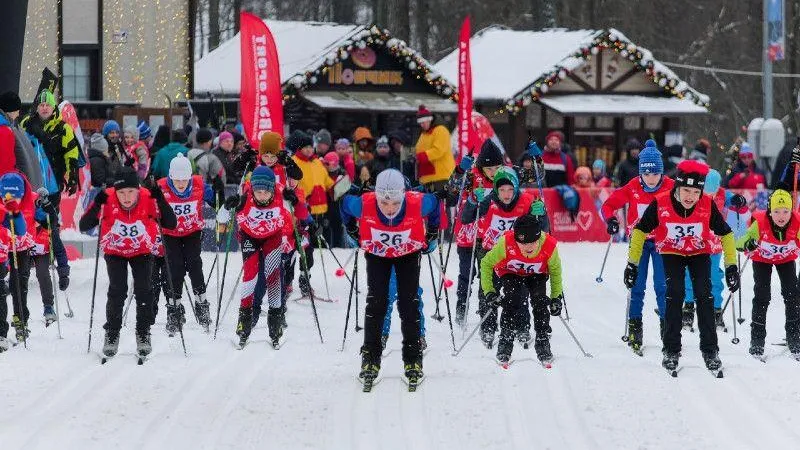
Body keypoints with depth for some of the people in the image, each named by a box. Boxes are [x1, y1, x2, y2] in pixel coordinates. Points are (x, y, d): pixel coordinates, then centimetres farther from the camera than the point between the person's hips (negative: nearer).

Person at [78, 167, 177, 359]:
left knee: (143, 290, -13)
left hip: (142, 251, 0)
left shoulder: (149, 200, -28)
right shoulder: (107, 200, -28)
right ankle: (112, 334, 2)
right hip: (114, 251, 0)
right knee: (117, 290, -15)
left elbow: (171, 224, -30)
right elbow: (83, 226, -29)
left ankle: (143, 334, 6)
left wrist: (161, 201, -44)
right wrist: (97, 206, -45)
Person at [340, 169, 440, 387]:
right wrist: (354, 234, 2)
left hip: (409, 253, 0)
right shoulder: (363, 205, -35)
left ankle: (413, 360, 3)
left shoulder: (418, 204, -36)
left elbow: (434, 203, -10)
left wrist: (431, 236, -2)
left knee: (408, 304, -6)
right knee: (376, 302, -10)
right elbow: (345, 205, -9)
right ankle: (370, 359, -3)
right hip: (376, 254, 0)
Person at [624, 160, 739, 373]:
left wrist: (731, 266, -11)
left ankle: (710, 351, -4)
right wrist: (632, 263, -13)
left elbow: (725, 234, -10)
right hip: (672, 254, -1)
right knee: (674, 296, -17)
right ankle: (671, 351, -8)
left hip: (700, 253, 1)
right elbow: (640, 230, -13)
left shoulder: (707, 206, -24)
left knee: (704, 297, -13)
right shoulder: (660, 204, -26)